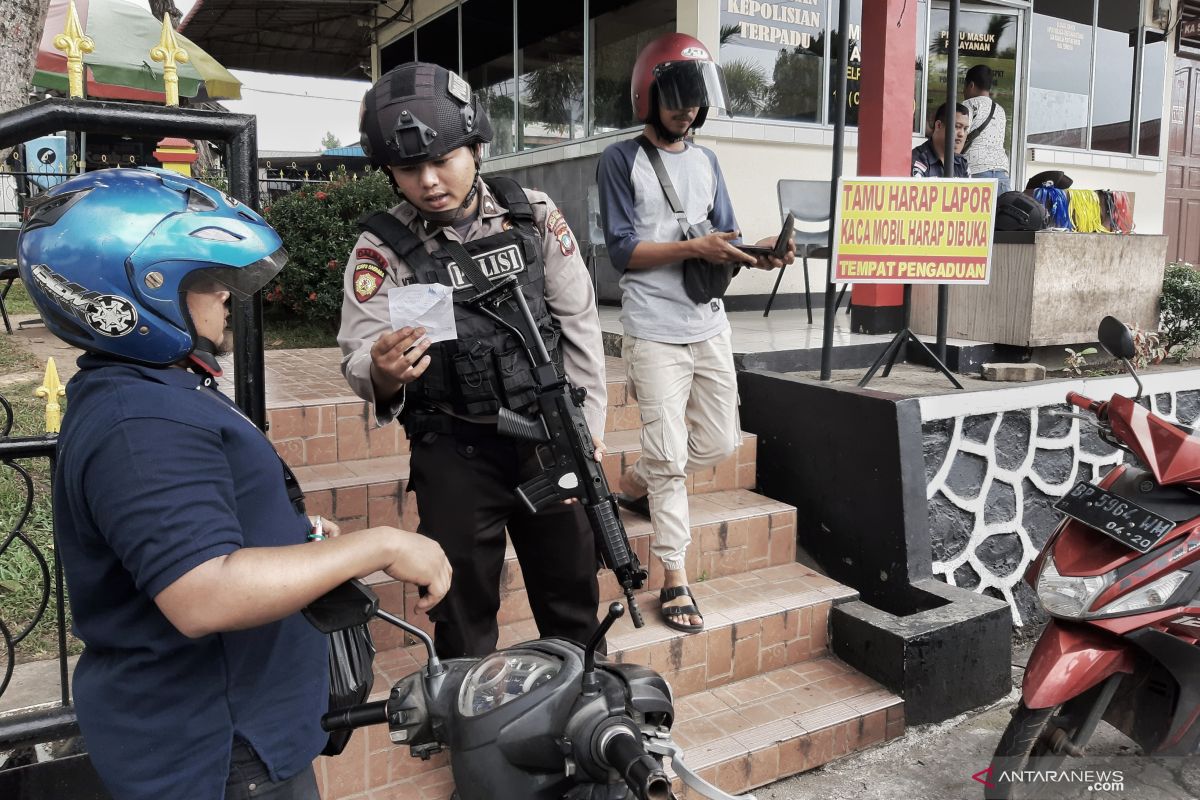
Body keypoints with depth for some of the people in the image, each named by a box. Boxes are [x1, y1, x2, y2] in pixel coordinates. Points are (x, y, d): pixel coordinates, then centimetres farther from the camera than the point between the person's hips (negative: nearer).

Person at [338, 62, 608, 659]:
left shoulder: (533, 215, -3)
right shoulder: (382, 248, -8)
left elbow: (579, 324, 1)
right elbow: (358, 360, -13)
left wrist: (588, 426, -1)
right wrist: (382, 373, -37)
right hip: (454, 451, -1)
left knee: (573, 597, 16)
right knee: (464, 614, 10)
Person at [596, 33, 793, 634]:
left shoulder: (706, 161, 15)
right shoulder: (621, 160, -2)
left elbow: (723, 238, 12)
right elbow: (623, 250, -9)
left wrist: (756, 252, -9)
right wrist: (694, 248, -20)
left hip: (709, 324, 6)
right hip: (654, 330, -6)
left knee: (719, 442, 11)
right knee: (670, 453, -6)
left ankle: (634, 484, 36)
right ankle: (674, 581, 6)